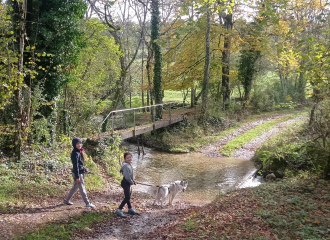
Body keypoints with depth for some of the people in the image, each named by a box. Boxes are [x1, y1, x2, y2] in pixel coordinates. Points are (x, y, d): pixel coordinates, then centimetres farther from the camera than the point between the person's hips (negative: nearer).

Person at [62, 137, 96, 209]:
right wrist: (77, 176, -21)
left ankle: (66, 200, 31)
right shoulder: (75, 153, -20)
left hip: (80, 173, 10)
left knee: (75, 187, 20)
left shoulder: (79, 152, 9)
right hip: (78, 173, -10)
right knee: (82, 188, -3)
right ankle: (88, 204, 2)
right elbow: (75, 165, -21)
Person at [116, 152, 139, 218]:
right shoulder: (126, 166, -25)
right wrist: (131, 182, -12)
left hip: (128, 183, 10)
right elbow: (127, 177, -27)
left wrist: (132, 180, 11)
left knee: (128, 196, 20)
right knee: (127, 197, -9)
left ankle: (130, 209, 34)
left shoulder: (129, 164, 7)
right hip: (125, 183, -10)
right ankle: (119, 210, -4)